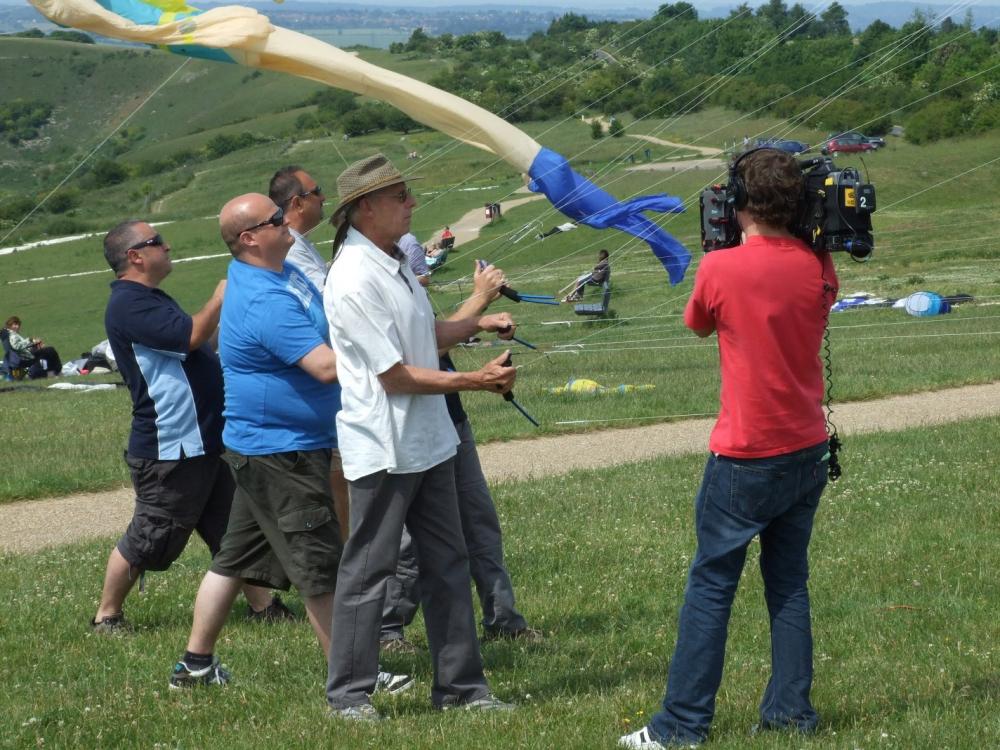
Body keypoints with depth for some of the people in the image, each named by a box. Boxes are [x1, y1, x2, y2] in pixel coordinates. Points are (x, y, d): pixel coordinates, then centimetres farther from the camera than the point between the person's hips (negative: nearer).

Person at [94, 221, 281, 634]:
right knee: (146, 540, 0)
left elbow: (193, 346, 25)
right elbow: (190, 335, -27)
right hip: (169, 449, -10)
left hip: (203, 441, 10)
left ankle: (262, 605, 20)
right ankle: (107, 616, 13)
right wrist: (221, 299, -14)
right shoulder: (128, 305, -19)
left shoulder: (151, 299, 16)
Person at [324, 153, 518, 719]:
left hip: (428, 440, 9)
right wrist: (475, 382, -19)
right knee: (368, 571, 0)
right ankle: (349, 693, 10)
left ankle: (460, 683, 21)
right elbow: (395, 373, -21)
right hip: (384, 449, -9)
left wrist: (476, 325, 7)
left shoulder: (396, 260, 9)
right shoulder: (354, 280, -21)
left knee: (448, 565, 13)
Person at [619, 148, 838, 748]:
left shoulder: (721, 269, -15)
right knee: (789, 581, 14)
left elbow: (697, 323, 6)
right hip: (809, 450, 5)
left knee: (711, 585, 2)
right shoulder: (819, 267, -3)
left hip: (746, 457, -5)